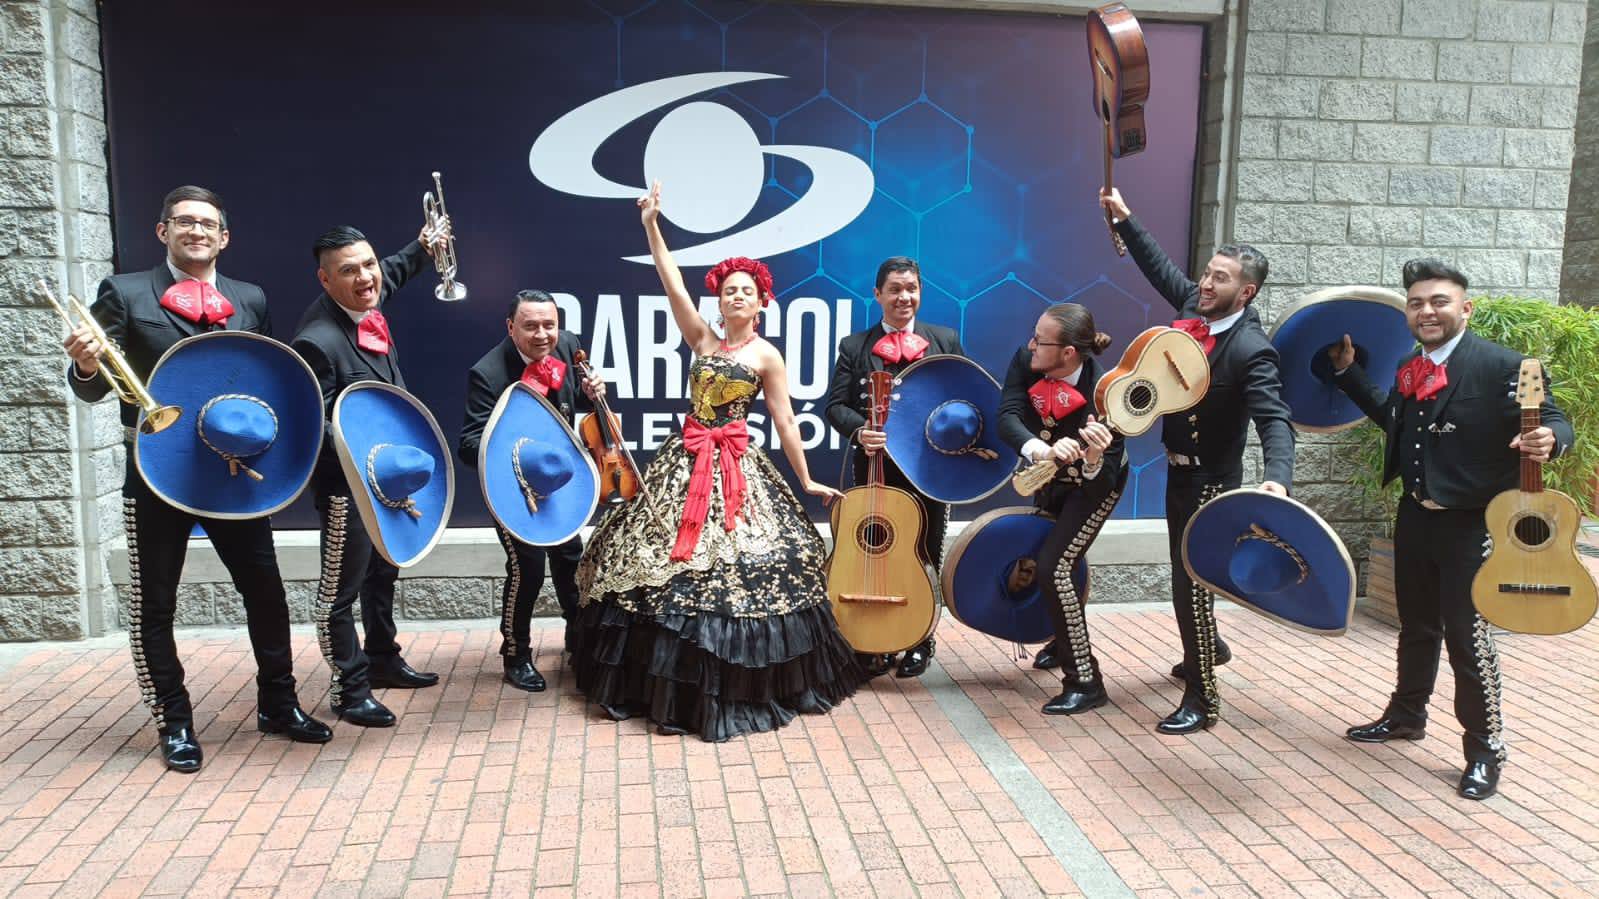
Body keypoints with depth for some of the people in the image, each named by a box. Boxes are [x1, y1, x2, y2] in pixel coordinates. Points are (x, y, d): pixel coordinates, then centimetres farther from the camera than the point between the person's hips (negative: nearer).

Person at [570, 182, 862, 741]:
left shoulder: (766, 356, 1)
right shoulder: (703, 339, 8)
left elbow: (785, 423, 1)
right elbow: (674, 286, -1)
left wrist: (807, 481, 1)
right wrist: (651, 227, -8)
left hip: (736, 469, -4)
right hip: (686, 462, 4)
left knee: (735, 565, -6)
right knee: (660, 559, 5)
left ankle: (740, 686, 10)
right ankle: (666, 682, 21)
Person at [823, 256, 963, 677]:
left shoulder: (945, 340, 8)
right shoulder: (854, 347, 6)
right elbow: (836, 405, -1)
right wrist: (860, 430, -20)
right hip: (876, 470, 0)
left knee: (924, 558, 8)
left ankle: (920, 643, 22)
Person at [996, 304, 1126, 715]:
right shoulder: (1025, 361, -24)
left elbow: (1101, 479, -35)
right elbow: (1007, 417, -33)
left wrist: (1093, 458, -57)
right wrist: (1041, 450, -51)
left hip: (1094, 485, -6)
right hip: (1048, 479, 6)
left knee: (1052, 567, -18)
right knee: (1059, 564, 23)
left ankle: (1085, 681, -6)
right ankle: (1064, 640, 52)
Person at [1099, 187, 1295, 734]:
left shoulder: (1252, 350, -25)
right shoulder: (1194, 304, -4)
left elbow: (1275, 420, -33)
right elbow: (1161, 268, 13)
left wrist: (1277, 478, -50)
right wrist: (1124, 218, 13)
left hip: (1210, 480, -8)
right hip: (1179, 468, 8)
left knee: (1191, 582, -6)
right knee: (1185, 570, 24)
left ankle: (1201, 699, 7)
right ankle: (1207, 648, 49)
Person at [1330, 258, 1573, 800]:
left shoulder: (1501, 366, -14)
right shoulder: (1410, 370, 6)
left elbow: (1554, 421, -13)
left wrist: (1546, 441, -36)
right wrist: (1348, 372, 20)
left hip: (1472, 525, -6)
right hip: (1415, 516, 7)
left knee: (1468, 637, -2)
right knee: (1416, 626, 20)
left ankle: (1485, 751, 14)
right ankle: (1406, 715, 38)